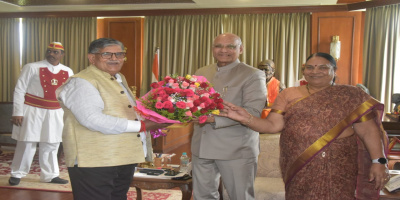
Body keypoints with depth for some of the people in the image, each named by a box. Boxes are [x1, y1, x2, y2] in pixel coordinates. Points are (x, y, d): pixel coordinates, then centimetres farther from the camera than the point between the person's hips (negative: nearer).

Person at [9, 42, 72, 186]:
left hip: (55, 114, 4)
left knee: (51, 146, 12)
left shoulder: (68, 72, 6)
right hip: (32, 112, -4)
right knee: (26, 144, 2)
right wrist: (17, 113, -10)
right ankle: (17, 174, 20)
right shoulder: (32, 68, -4)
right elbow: (19, 90, -4)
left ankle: (50, 175, 25)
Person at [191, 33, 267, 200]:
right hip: (201, 147, 5)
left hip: (236, 150, -5)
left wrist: (214, 118, -26)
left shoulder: (253, 75, -6)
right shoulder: (201, 73, 11)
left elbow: (253, 112, -17)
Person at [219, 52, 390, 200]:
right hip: (298, 166, 2)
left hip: (338, 167, -1)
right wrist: (245, 118, -17)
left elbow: (368, 130, 0)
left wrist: (379, 161, -10)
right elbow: (273, 125, -1)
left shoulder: (351, 96, 3)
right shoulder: (289, 95, 6)